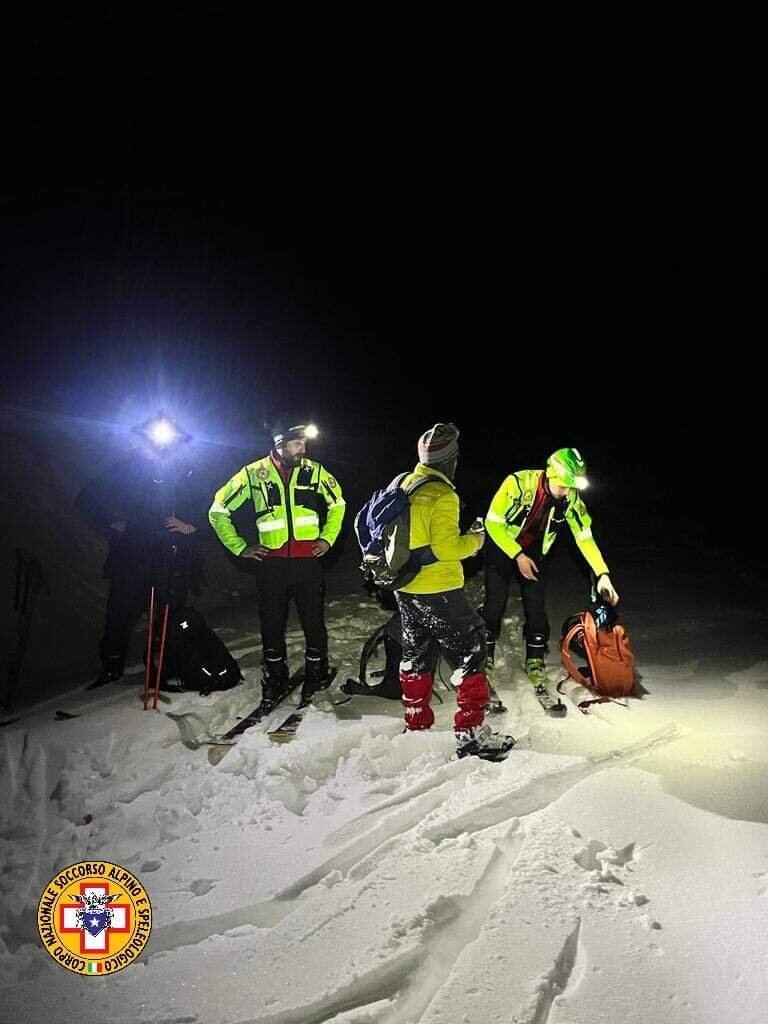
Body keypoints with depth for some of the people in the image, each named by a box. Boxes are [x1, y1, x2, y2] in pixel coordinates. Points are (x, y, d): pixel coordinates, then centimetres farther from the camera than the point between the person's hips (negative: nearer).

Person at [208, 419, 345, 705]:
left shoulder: (314, 471, 3)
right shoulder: (253, 474, -2)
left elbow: (337, 503, 20)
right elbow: (218, 511, 5)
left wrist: (328, 538, 10)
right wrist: (240, 547, 2)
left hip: (308, 561, 1)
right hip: (272, 562, 0)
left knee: (314, 621, 6)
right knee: (272, 624, 10)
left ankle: (317, 673, 25)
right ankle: (275, 676, 27)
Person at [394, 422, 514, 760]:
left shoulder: (405, 485, 7)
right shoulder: (442, 495, -18)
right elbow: (445, 547, -22)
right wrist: (474, 541, -5)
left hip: (405, 587, 9)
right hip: (437, 590, -9)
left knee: (415, 653, 18)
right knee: (470, 651, 0)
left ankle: (416, 724, 27)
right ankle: (471, 732, 0)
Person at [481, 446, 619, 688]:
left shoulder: (571, 498, -17)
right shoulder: (518, 483, -29)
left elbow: (585, 536, -10)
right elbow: (493, 522, -22)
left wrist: (603, 574, -19)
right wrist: (518, 556, -23)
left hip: (534, 553, 3)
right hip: (502, 548, -3)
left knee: (536, 610, -1)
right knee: (494, 607, -5)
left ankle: (535, 661, 17)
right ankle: (485, 660, 11)